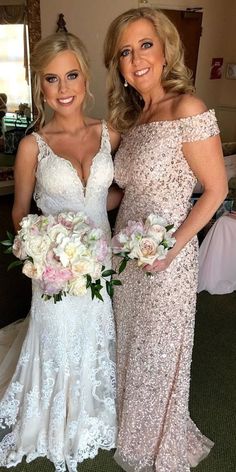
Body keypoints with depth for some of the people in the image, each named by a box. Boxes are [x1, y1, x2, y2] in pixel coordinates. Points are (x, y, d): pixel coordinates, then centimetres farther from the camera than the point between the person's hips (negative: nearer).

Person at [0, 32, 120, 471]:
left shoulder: (108, 134, -3)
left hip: (102, 259, 3)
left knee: (97, 341, 20)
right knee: (60, 345, 16)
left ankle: (92, 417, 52)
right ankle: (59, 430, 48)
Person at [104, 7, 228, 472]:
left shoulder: (187, 110, -16)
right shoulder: (133, 116, 8)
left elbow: (216, 189, -15)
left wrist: (172, 247, -18)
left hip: (165, 259, -7)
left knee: (157, 353, 12)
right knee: (131, 344, 21)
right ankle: (133, 431, 50)